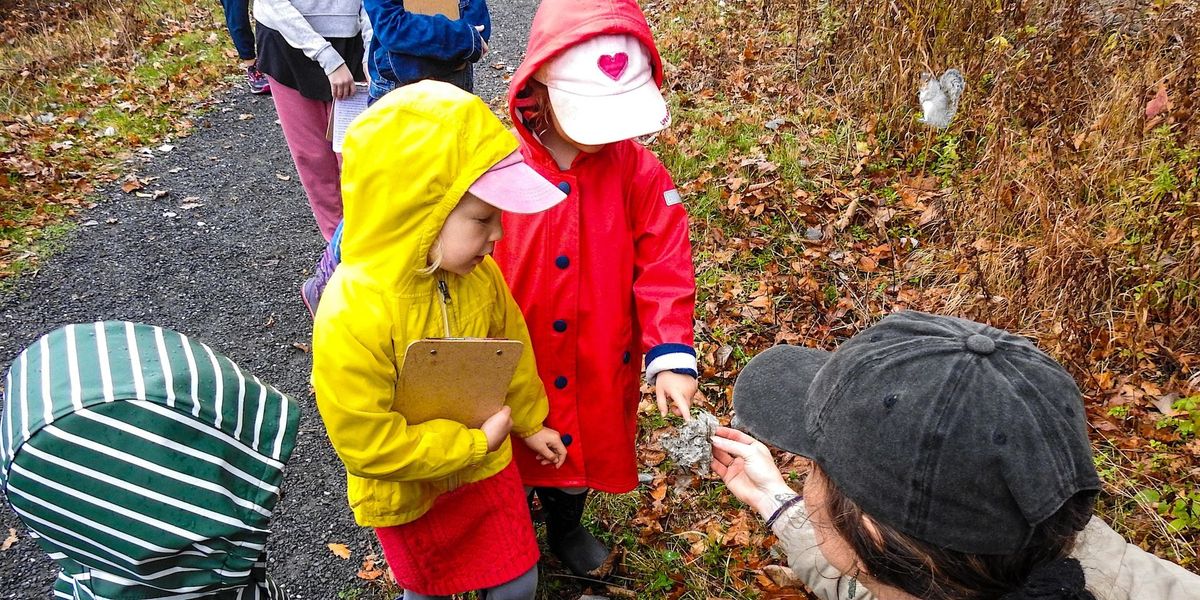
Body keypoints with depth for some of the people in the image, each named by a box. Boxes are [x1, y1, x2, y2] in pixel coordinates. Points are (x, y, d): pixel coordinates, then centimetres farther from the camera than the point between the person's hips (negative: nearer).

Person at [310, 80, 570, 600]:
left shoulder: (477, 272, -16)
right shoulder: (351, 317, -36)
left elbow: (511, 347, 3)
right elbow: (366, 444, -30)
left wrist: (529, 422, 15)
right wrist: (475, 441, -23)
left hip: (488, 465, 4)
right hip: (409, 494, -4)